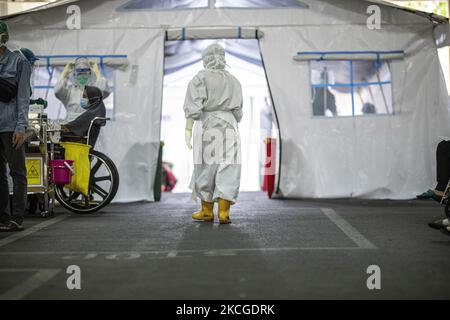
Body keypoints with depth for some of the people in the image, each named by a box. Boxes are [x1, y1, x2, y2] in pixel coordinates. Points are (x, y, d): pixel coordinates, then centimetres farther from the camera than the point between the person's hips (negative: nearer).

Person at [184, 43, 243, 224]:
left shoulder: (200, 79, -1)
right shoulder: (233, 81, 13)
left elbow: (193, 107, -11)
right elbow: (238, 112, 15)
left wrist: (188, 130, -9)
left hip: (207, 126, -3)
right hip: (230, 128, 3)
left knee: (206, 169, 6)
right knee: (227, 170, 0)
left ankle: (207, 211, 14)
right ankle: (224, 213, -8)